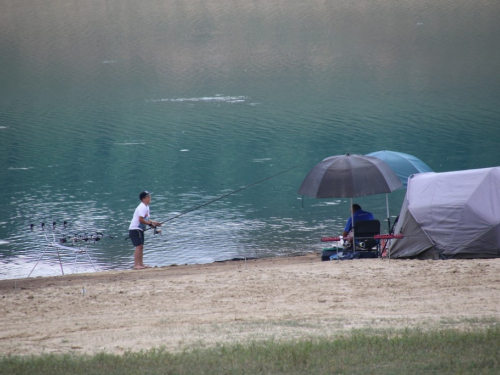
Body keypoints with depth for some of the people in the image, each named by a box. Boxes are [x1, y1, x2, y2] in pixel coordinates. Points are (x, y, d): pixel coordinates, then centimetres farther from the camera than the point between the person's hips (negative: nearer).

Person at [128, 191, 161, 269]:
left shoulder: (146, 207, 14)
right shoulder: (142, 207, -17)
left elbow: (146, 219, 19)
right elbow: (141, 220, -25)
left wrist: (155, 223, 6)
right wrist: (150, 223, -16)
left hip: (139, 229, 10)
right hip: (135, 229, -10)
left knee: (141, 247, 12)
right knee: (139, 246, -13)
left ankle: (141, 264, 18)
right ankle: (136, 265, -15)